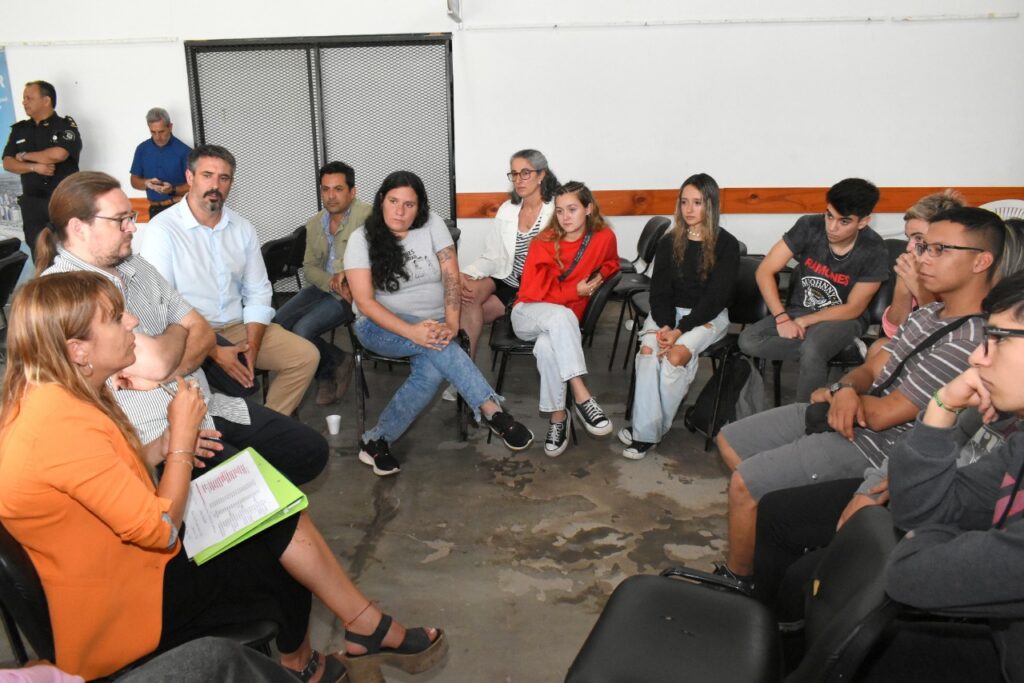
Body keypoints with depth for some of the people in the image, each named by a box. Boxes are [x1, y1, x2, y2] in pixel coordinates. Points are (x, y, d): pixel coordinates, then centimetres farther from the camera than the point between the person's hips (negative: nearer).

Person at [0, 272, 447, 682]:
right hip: (121, 611, -9)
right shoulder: (65, 424, -30)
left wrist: (166, 451, -1)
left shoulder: (45, 396, 1)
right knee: (280, 537, -1)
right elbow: (161, 529, -26)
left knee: (281, 522, 4)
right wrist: (182, 434, -16)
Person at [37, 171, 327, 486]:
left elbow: (203, 332, 6)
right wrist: (178, 330, -1)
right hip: (156, 441, -8)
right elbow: (156, 362, -24)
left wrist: (157, 377, -13)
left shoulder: (135, 265, 9)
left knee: (312, 449, 4)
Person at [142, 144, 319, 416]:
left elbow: (258, 292, 10)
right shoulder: (163, 229, -10)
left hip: (239, 326, 6)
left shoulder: (243, 229, 9)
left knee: (306, 355, -7)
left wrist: (252, 346, -7)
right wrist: (214, 353, -21)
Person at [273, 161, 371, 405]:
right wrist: (332, 282, -11)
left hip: (354, 290, -7)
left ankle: (335, 365, 9)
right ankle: (328, 372, 7)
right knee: (276, 324, -10)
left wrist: (346, 274, -26)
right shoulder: (314, 224, 12)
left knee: (302, 330, -23)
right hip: (323, 286, 7)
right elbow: (309, 267, 10)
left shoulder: (366, 215, -11)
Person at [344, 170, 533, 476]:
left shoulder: (432, 224, 0)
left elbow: (451, 277, -4)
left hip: (432, 323, 2)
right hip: (382, 326, -2)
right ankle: (493, 412, -30)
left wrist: (451, 324, -21)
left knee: (432, 372, -31)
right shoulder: (361, 239, -5)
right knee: (438, 346, -34)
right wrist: (412, 331, -27)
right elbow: (364, 301, -13)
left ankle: (377, 440, -21)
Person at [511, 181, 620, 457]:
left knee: (547, 347, -37)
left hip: (565, 320, 1)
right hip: (529, 314, -1)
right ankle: (582, 397, -40)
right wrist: (575, 291, -14)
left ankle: (558, 416, -23)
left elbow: (611, 264, 21)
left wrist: (600, 275, -1)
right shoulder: (544, 242, -11)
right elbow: (532, 291, -10)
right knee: (560, 315, -39)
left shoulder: (604, 237, -3)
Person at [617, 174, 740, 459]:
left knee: (676, 355, -31)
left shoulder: (726, 245, -4)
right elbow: (659, 291, 4)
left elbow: (715, 296, -10)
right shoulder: (669, 242, 8)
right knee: (648, 349, -28)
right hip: (668, 312, 3)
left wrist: (680, 330, -19)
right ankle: (645, 431, -26)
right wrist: (665, 325, -15)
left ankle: (648, 429, -18)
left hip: (708, 316, -3)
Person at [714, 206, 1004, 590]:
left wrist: (831, 395, -5)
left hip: (870, 444, -10)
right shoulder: (929, 314, 6)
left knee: (743, 483, -15)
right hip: (846, 414, 10)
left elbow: (883, 414, -23)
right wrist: (846, 389, -15)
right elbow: (871, 369, 9)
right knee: (729, 441, 11)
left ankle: (736, 578, 8)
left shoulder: (968, 342, -24)